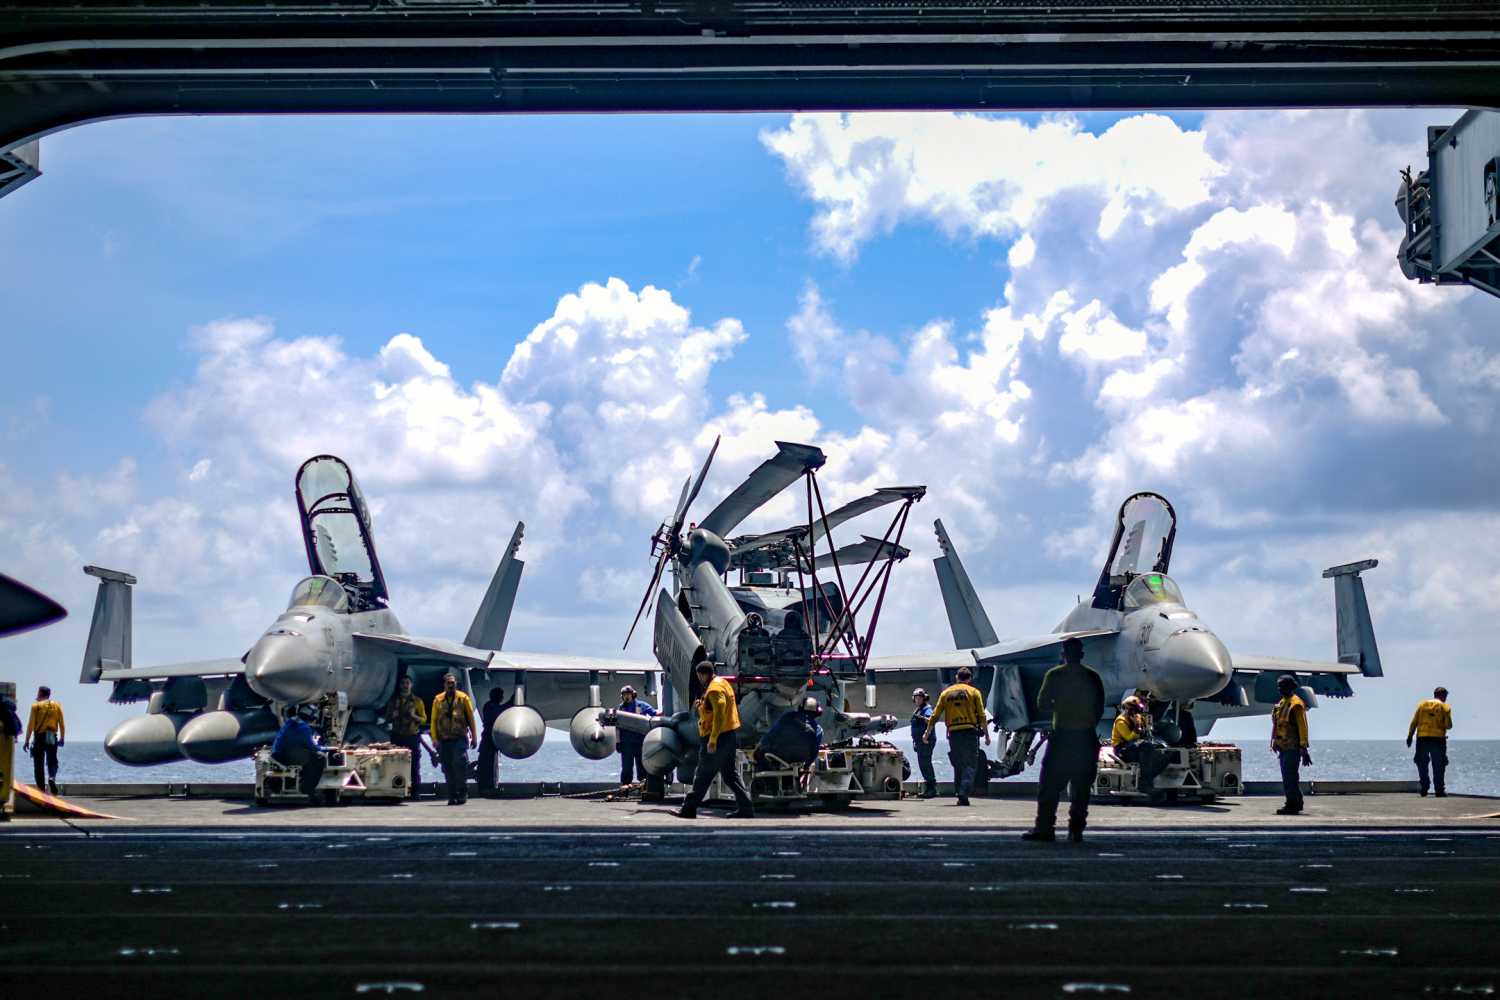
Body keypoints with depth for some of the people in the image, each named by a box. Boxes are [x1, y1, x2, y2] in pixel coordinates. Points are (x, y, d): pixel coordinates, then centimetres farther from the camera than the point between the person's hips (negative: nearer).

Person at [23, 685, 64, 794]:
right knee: (52, 761, 13)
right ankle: (52, 777, -17)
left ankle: (41, 788, 3)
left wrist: (27, 741, -3)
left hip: (39, 737, -2)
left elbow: (31, 725, -6)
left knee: (38, 764, 5)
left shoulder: (36, 706, -2)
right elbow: (62, 724, 5)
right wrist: (62, 738, 13)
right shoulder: (57, 706, 6)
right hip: (52, 738, 2)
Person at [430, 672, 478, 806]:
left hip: (460, 738, -2)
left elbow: (471, 718, 6)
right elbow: (433, 720, 9)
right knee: (447, 768, 4)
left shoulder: (463, 698, 3)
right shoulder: (438, 700, 6)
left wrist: (474, 736, 3)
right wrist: (435, 738, 1)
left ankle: (462, 792, -2)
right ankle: (452, 796, 11)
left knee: (459, 763, -16)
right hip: (444, 739, 2)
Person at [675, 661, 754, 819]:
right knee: (731, 775, 10)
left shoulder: (714, 689, -17)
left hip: (719, 737, -10)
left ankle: (689, 809, 5)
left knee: (703, 776, -1)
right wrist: (702, 705, 12)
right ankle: (746, 809, 6)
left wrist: (712, 740, -26)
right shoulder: (722, 683, 15)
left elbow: (719, 715, -25)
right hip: (730, 735, 10)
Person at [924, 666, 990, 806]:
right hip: (970, 732, -3)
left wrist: (927, 733, 18)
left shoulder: (946, 693, 11)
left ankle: (959, 793, 13)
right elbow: (982, 717, -2)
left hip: (953, 733, 3)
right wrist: (987, 735, 3)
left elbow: (934, 716, 9)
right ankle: (964, 793, -16)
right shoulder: (974, 692, 3)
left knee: (958, 765, 14)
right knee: (970, 765, -1)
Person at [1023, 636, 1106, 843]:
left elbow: (1042, 705, -4)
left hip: (1062, 735, -3)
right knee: (1081, 788, 8)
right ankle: (1076, 830, 5)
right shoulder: (1093, 677, 4)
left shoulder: (1055, 675, -5)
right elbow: (1100, 708, 6)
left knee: (1050, 786, 3)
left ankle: (1044, 828, 1)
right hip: (1087, 737, 3)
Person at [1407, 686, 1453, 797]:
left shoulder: (1422, 704, 9)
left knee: (1422, 764, 12)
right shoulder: (1445, 707, 2)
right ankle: (1439, 790, 5)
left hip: (1422, 738, 2)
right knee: (1438, 765, 6)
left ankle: (1424, 789, 10)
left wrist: (1410, 736, 5)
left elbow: (1414, 722, 5)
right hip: (1438, 738, -2)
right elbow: (1448, 725, -4)